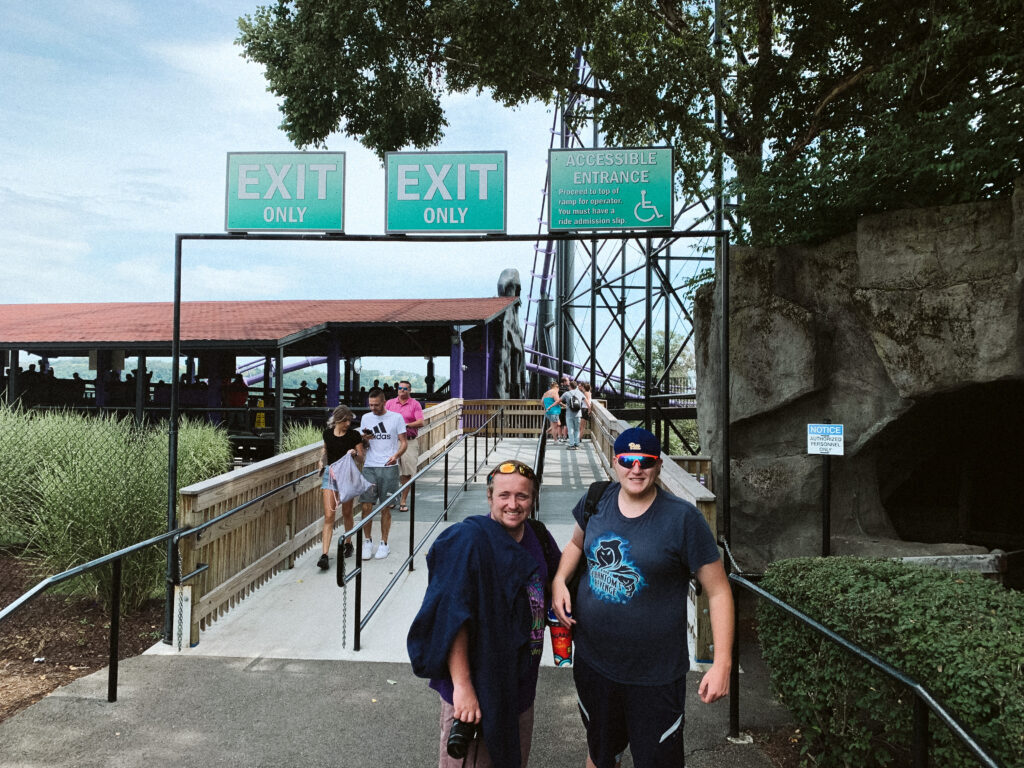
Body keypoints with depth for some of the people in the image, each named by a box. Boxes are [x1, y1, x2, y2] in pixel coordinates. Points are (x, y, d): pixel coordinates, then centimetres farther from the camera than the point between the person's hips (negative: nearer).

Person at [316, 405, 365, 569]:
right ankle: (325, 555, -10)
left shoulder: (354, 435, -5)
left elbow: (361, 460, -1)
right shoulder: (327, 433, 2)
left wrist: (355, 454, -21)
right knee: (328, 516, -7)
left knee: (347, 514, 13)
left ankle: (348, 544, 37)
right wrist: (322, 460, 5)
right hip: (330, 474, 1)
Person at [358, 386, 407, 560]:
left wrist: (396, 455, -18)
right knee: (366, 506, -2)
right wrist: (364, 439, -7)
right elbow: (364, 446, 17)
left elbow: (403, 443, 2)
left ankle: (384, 544, 14)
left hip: (389, 468, -2)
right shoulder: (366, 418, 11)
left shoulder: (396, 417, 1)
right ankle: (367, 541, 14)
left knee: (385, 508, 3)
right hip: (369, 467, 3)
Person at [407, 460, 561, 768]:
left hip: (520, 682, 7)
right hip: (476, 685, -7)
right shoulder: (469, 540, -22)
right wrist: (462, 685, -28)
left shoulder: (538, 537, 0)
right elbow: (452, 618, -26)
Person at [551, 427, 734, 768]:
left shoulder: (682, 518, -16)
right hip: (593, 662, 4)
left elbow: (718, 591, -12)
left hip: (655, 674, -4)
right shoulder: (596, 501, -4)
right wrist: (559, 580, -2)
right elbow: (577, 543, 16)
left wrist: (722, 663, -17)